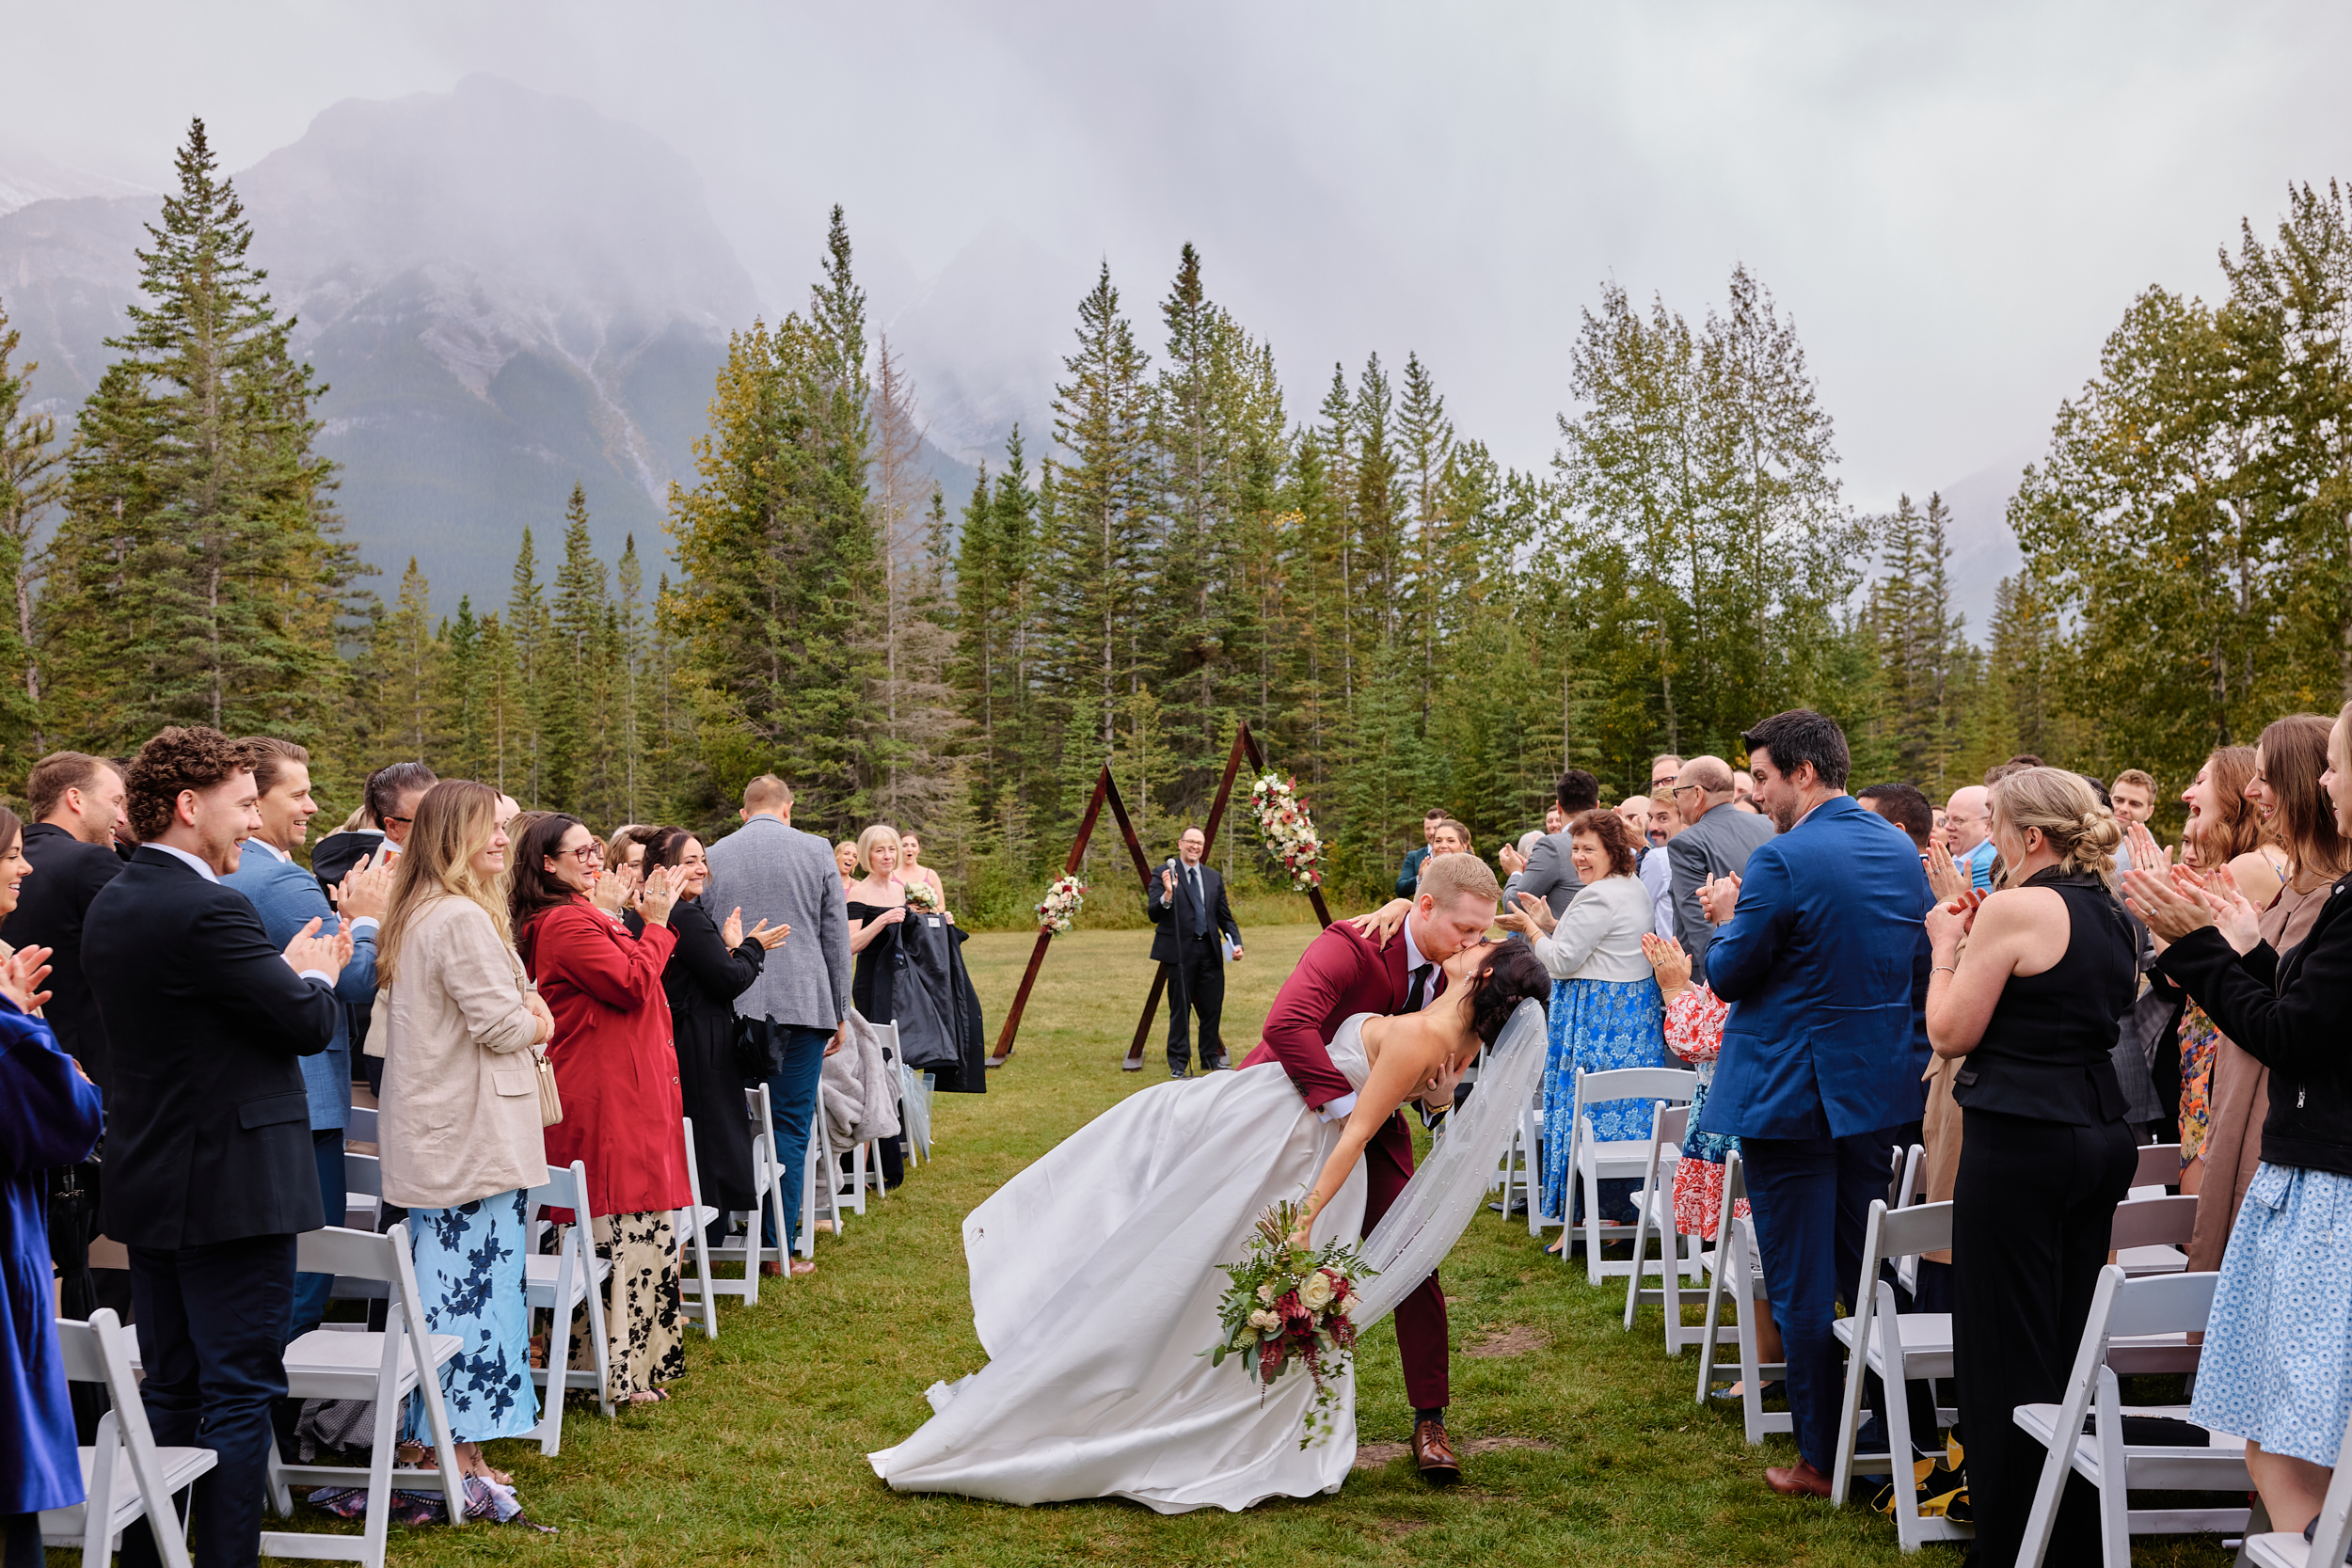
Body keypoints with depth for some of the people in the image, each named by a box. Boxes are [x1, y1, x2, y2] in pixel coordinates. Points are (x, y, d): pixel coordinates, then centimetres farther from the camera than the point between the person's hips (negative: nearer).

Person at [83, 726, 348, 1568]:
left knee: (170, 1388, 18)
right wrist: (317, 976, 3)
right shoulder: (208, 910, -21)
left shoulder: (111, 904, 9)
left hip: (149, 1183, 9)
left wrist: (286, 970, 11)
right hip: (231, 1183, -9)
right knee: (240, 1392, 0)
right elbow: (309, 1025, -16)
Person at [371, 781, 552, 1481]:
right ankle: (457, 1450, 1)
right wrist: (537, 1023, 1)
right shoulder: (463, 918, -18)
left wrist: (523, 1009, 8)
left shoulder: (412, 914, 15)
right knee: (476, 1284, -4)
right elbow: (503, 1027, -19)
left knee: (443, 1279, 14)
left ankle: (432, 1435, 22)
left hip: (432, 1136, 10)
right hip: (475, 1136, -10)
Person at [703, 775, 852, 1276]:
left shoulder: (713, 856, 7)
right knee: (790, 1123, 2)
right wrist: (838, 1013, 12)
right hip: (802, 1003, -2)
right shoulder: (815, 850, 3)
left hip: (733, 1006, 2)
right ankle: (778, 1247, 3)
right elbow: (836, 936, 5)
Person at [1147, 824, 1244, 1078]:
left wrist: (1236, 942, 3)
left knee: (1213, 1009, 6)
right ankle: (1178, 1064, 8)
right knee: (1180, 1010, -1)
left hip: (1210, 952, 5)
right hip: (1180, 951, -5)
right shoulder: (1164, 874, -1)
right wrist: (1167, 894, -27)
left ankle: (1211, 1058, 20)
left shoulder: (1214, 877, 14)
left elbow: (1225, 916, 17)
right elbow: (1154, 915, -9)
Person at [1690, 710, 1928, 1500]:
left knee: (1802, 1285, 3)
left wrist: (1728, 915, 5)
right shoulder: (1901, 852, 5)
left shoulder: (1783, 861, -19)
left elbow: (1728, 974, -15)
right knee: (1867, 1272, 18)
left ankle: (1820, 1459, 10)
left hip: (1790, 1095, -7)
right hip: (1879, 1084, 7)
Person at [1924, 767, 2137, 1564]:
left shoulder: (2016, 909, -14)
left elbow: (1950, 1032, -11)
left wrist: (1946, 947, 3)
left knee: (2009, 1348, 1)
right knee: (2072, 1339, 16)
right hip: (2102, 1136, 8)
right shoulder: (2115, 915, 10)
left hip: (2020, 1143, -8)